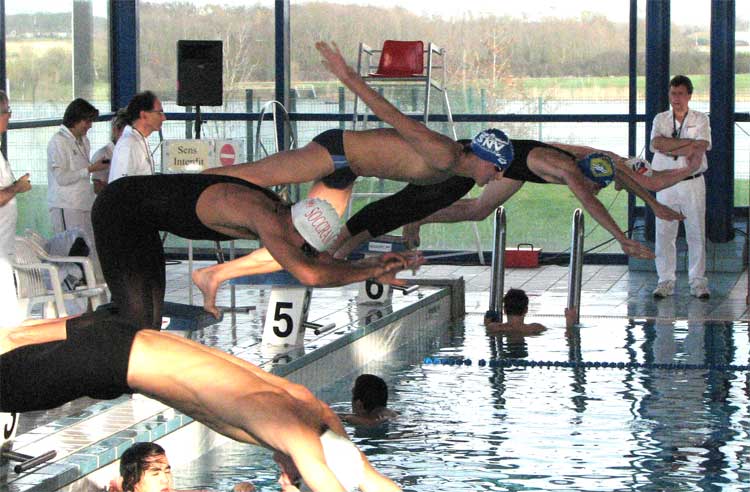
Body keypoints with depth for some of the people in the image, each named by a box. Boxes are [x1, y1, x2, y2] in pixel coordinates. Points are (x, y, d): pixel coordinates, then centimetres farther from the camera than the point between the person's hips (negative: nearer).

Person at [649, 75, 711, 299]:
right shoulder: (660, 119, 9)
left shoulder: (700, 120, 3)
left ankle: (698, 281, 6)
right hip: (666, 183, 2)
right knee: (664, 232, 1)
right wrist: (687, 143, -14)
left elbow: (700, 148, -12)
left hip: (692, 182, -1)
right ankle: (666, 281, 7)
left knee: (696, 232, 0)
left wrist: (669, 148, -12)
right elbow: (655, 144, -10)